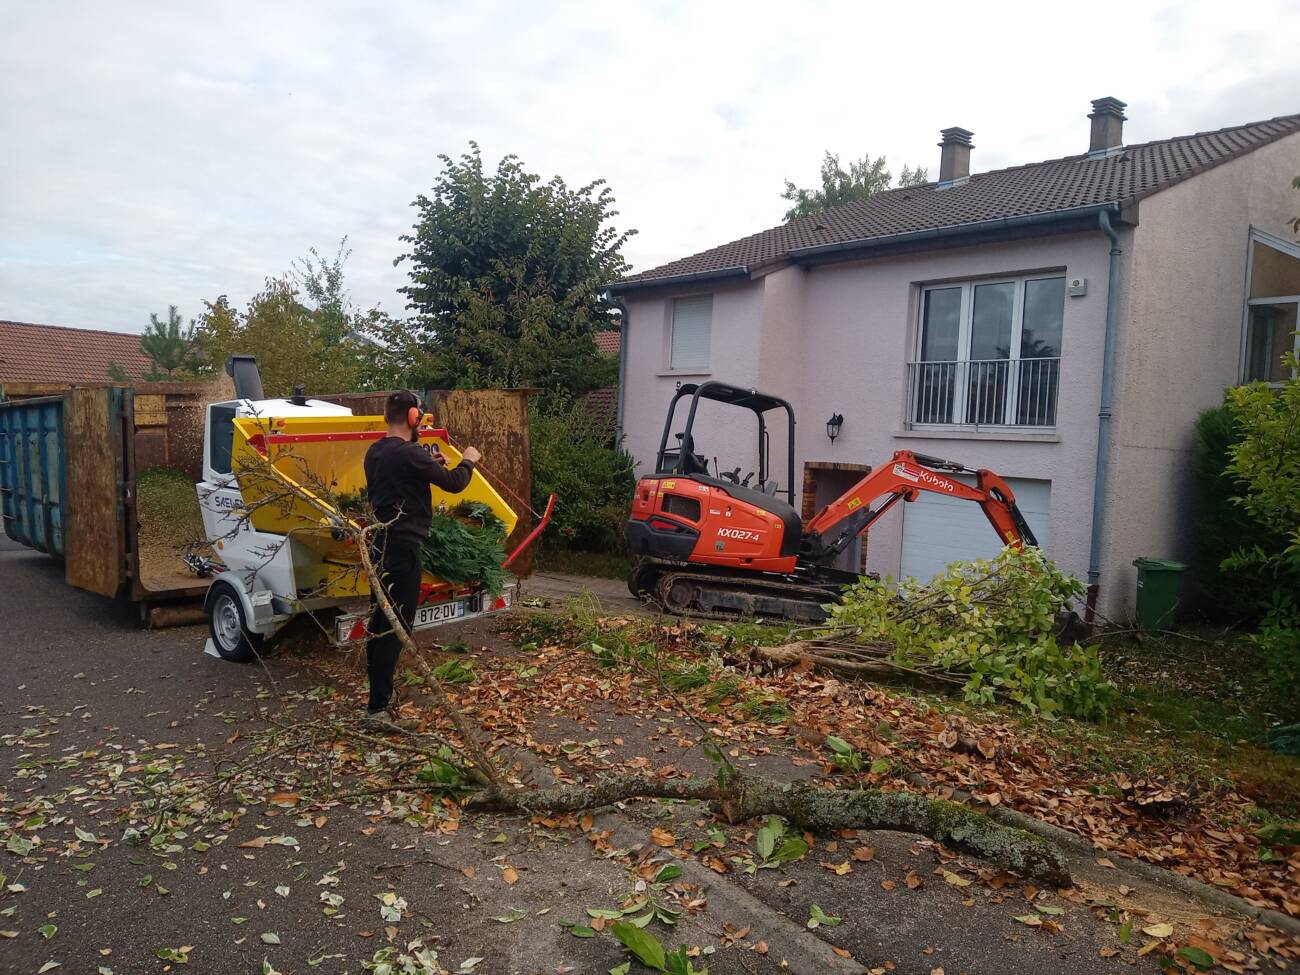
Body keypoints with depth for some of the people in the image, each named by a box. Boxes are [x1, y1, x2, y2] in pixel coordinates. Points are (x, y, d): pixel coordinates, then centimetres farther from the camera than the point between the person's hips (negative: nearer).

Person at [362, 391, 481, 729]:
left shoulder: (374, 452, 10)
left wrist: (429, 466, 19)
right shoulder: (409, 454, -18)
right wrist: (468, 462, 3)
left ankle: (380, 695, 23)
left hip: (380, 544, 10)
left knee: (381, 621, 14)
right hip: (403, 548, -10)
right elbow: (453, 483, -16)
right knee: (396, 626, -5)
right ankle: (378, 707, -3)